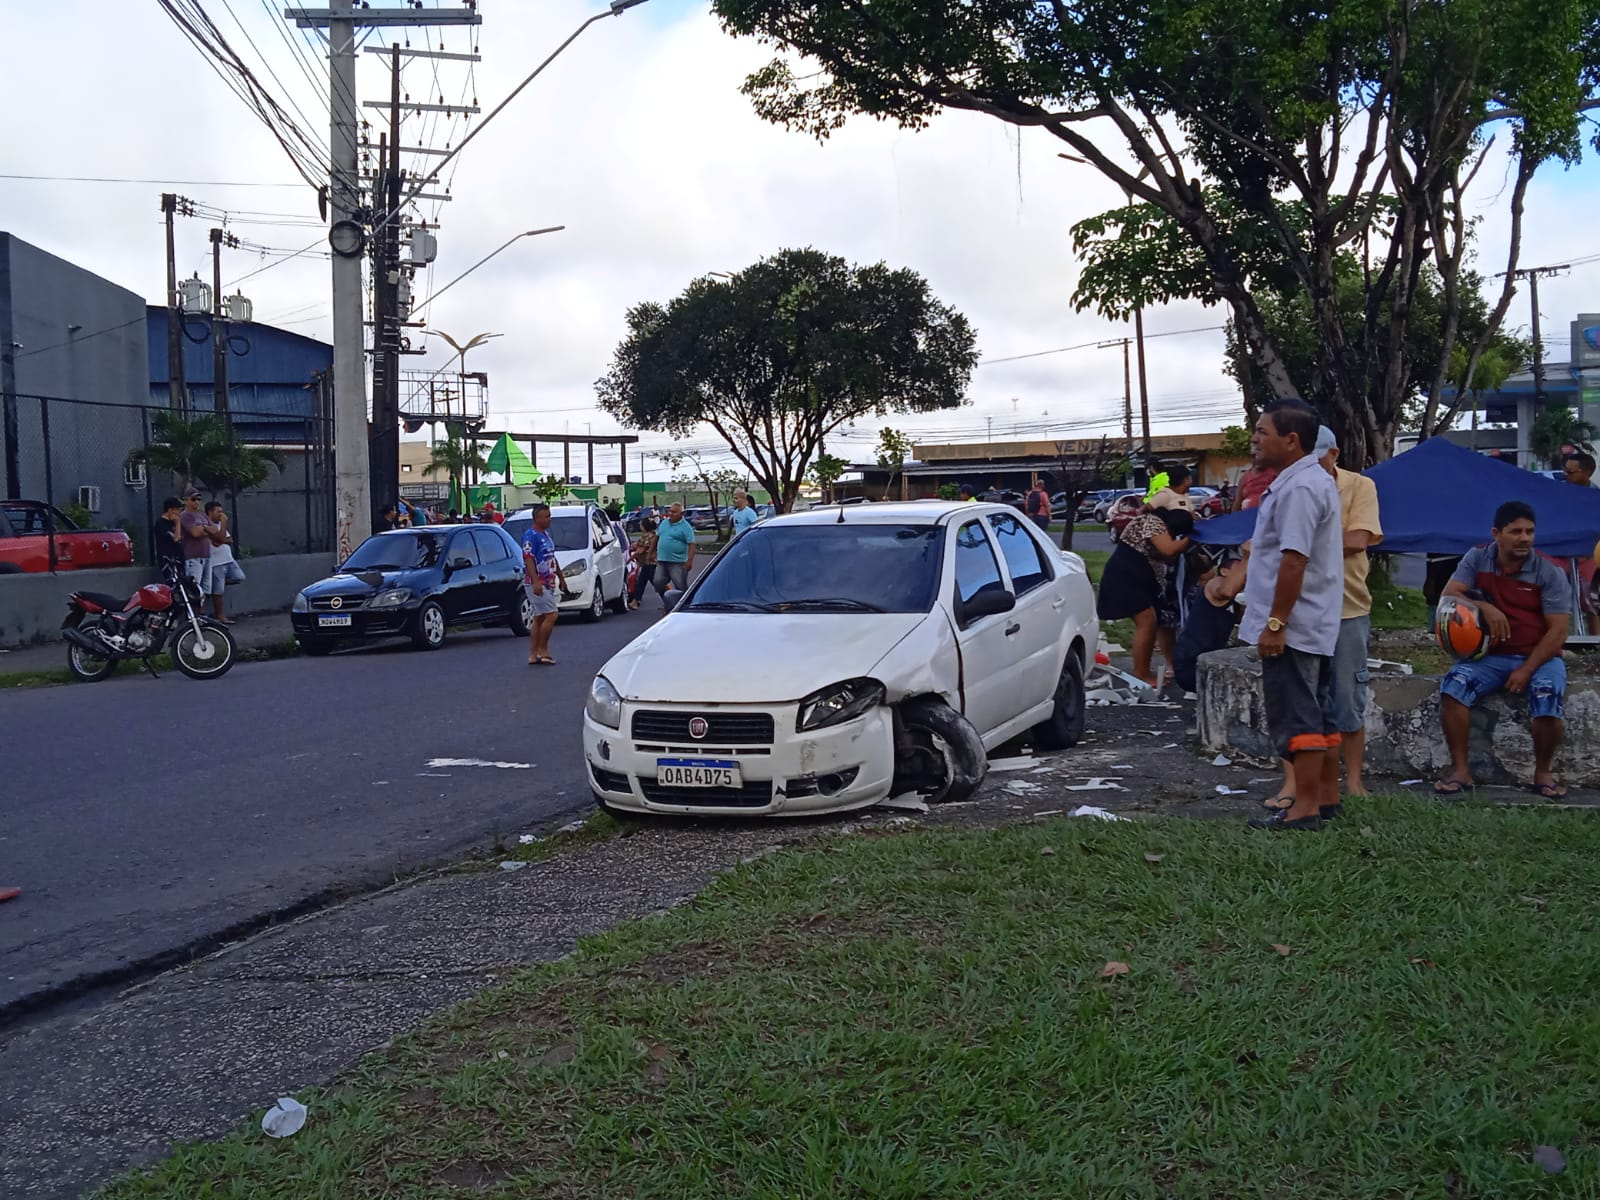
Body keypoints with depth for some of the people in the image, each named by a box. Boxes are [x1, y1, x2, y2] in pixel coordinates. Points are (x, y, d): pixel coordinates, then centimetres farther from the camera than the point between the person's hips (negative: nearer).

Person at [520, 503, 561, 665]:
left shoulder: (546, 534, 16)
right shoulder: (531, 536, -13)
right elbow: (528, 559, -21)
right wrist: (535, 582, -30)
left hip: (548, 582, 9)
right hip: (537, 583, -9)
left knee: (539, 618, 9)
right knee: (552, 614, -12)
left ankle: (533, 655, 11)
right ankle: (543, 652, -4)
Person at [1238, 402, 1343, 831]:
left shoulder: (1297, 488, -19)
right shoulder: (1317, 480, 17)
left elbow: (1294, 559, -26)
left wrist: (1275, 622, -25)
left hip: (1292, 626, -11)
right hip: (1316, 625, 11)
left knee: (1296, 718, -7)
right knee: (1319, 714, 15)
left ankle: (1306, 808, -4)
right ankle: (1327, 797, 22)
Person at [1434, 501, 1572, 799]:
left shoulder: (1549, 572, -7)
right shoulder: (1477, 559, 2)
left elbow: (1558, 631, -10)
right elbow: (1449, 595, -7)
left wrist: (1527, 670, -19)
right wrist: (1484, 608, -26)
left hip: (1539, 656, -2)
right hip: (1490, 656, 2)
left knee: (1548, 699, -31)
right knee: (1453, 685, -26)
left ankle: (1543, 773, -6)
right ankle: (1460, 771, -18)